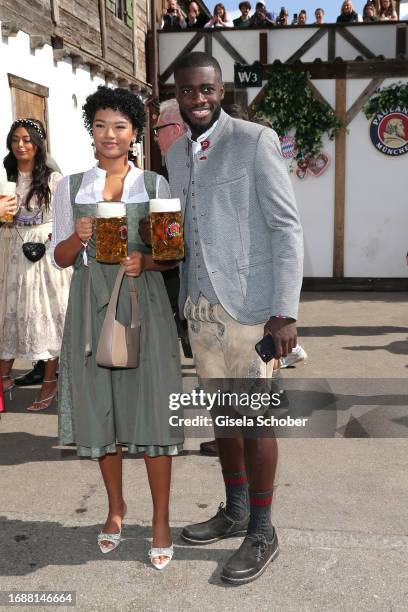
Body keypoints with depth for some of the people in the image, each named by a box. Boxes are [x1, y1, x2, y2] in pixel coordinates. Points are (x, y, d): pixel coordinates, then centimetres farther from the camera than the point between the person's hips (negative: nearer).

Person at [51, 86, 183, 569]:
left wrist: (146, 261, -16)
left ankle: (161, 520, 14)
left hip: (143, 305, -1)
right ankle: (115, 507, 30)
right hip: (92, 307, 2)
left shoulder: (155, 185, 5)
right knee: (101, 410, 9)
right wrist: (79, 238, -13)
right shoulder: (70, 188, 8)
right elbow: (60, 257, 8)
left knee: (151, 411, -1)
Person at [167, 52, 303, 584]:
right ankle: (235, 512, 33)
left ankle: (262, 532, 19)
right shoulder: (176, 154, 13)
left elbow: (287, 228, -10)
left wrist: (286, 312, -16)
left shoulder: (256, 141, -6)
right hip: (201, 308, 6)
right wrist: (182, 300, 13)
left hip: (248, 306, -6)